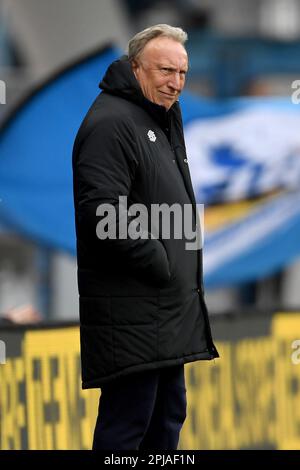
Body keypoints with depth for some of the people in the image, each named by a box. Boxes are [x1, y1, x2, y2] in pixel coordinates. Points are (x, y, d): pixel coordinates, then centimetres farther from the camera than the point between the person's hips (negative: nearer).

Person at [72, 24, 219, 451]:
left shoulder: (164, 119, 19)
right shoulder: (111, 123, -14)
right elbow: (103, 214, -24)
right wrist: (159, 263, -18)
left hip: (168, 307, 10)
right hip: (131, 309, -10)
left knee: (168, 412, 15)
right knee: (128, 420, -9)